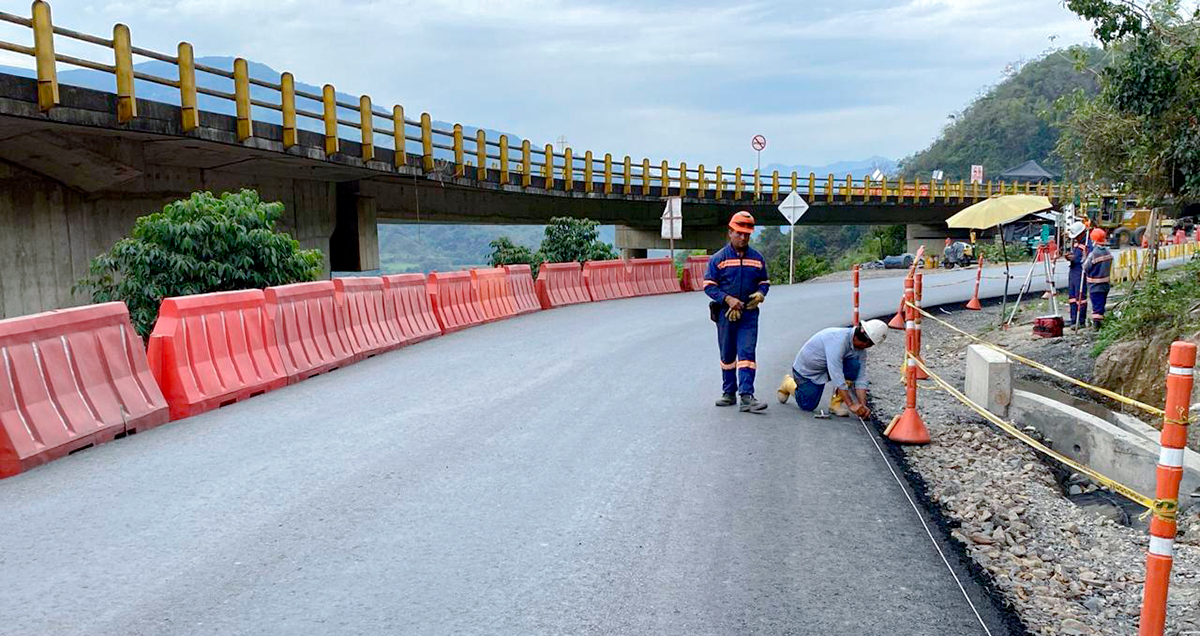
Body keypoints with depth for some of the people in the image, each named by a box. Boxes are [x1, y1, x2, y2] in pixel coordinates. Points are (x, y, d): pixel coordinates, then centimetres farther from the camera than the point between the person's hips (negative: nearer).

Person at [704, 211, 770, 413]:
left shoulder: (757, 258, 7)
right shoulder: (718, 258, -1)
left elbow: (764, 282, 16)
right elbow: (709, 286, -3)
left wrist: (761, 294, -7)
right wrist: (728, 299, -16)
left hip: (749, 314, 1)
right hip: (726, 313, 0)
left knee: (747, 353, -9)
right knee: (727, 355, 10)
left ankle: (747, 396, -13)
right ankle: (729, 393, 22)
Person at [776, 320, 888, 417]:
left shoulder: (861, 349, -12)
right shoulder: (838, 339, -37)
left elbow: (861, 379, -10)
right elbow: (836, 375, -41)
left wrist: (862, 406, -23)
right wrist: (851, 405, -42)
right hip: (807, 368, -6)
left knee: (854, 365, -21)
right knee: (808, 406, -2)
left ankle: (836, 403, -9)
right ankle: (789, 383, 26)